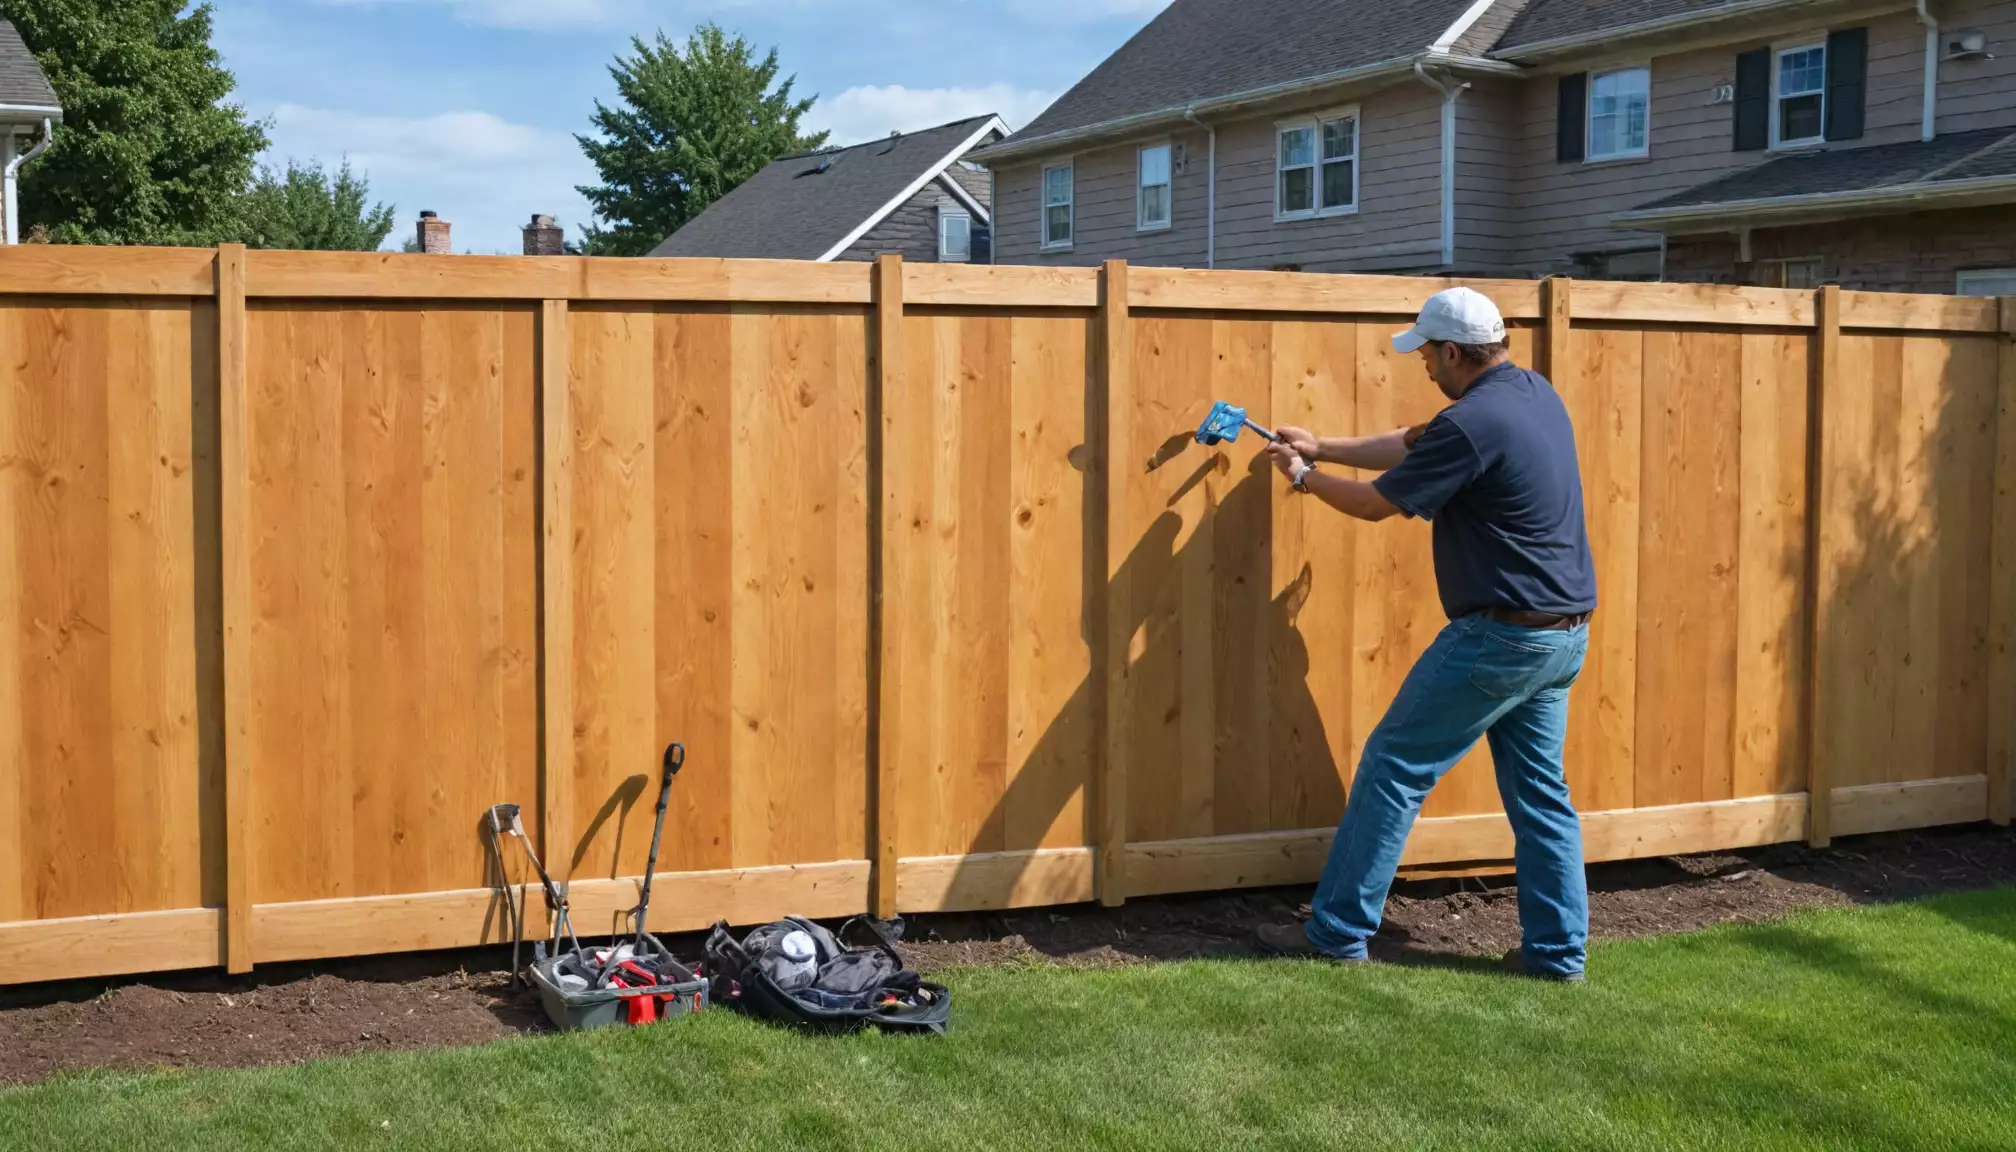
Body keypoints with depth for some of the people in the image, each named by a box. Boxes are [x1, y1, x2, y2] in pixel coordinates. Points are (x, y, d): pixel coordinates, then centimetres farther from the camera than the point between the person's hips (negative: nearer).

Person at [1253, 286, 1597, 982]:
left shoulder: (1472, 423, -20)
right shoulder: (1535, 392, 9)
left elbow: (1376, 503, -9)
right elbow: (1414, 447, 20)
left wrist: (1305, 477, 9)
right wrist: (1322, 448, 23)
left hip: (1500, 637, -9)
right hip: (1566, 636, 9)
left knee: (1394, 767, 1)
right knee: (1539, 792, 13)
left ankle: (1338, 931, 7)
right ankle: (1557, 950, 15)